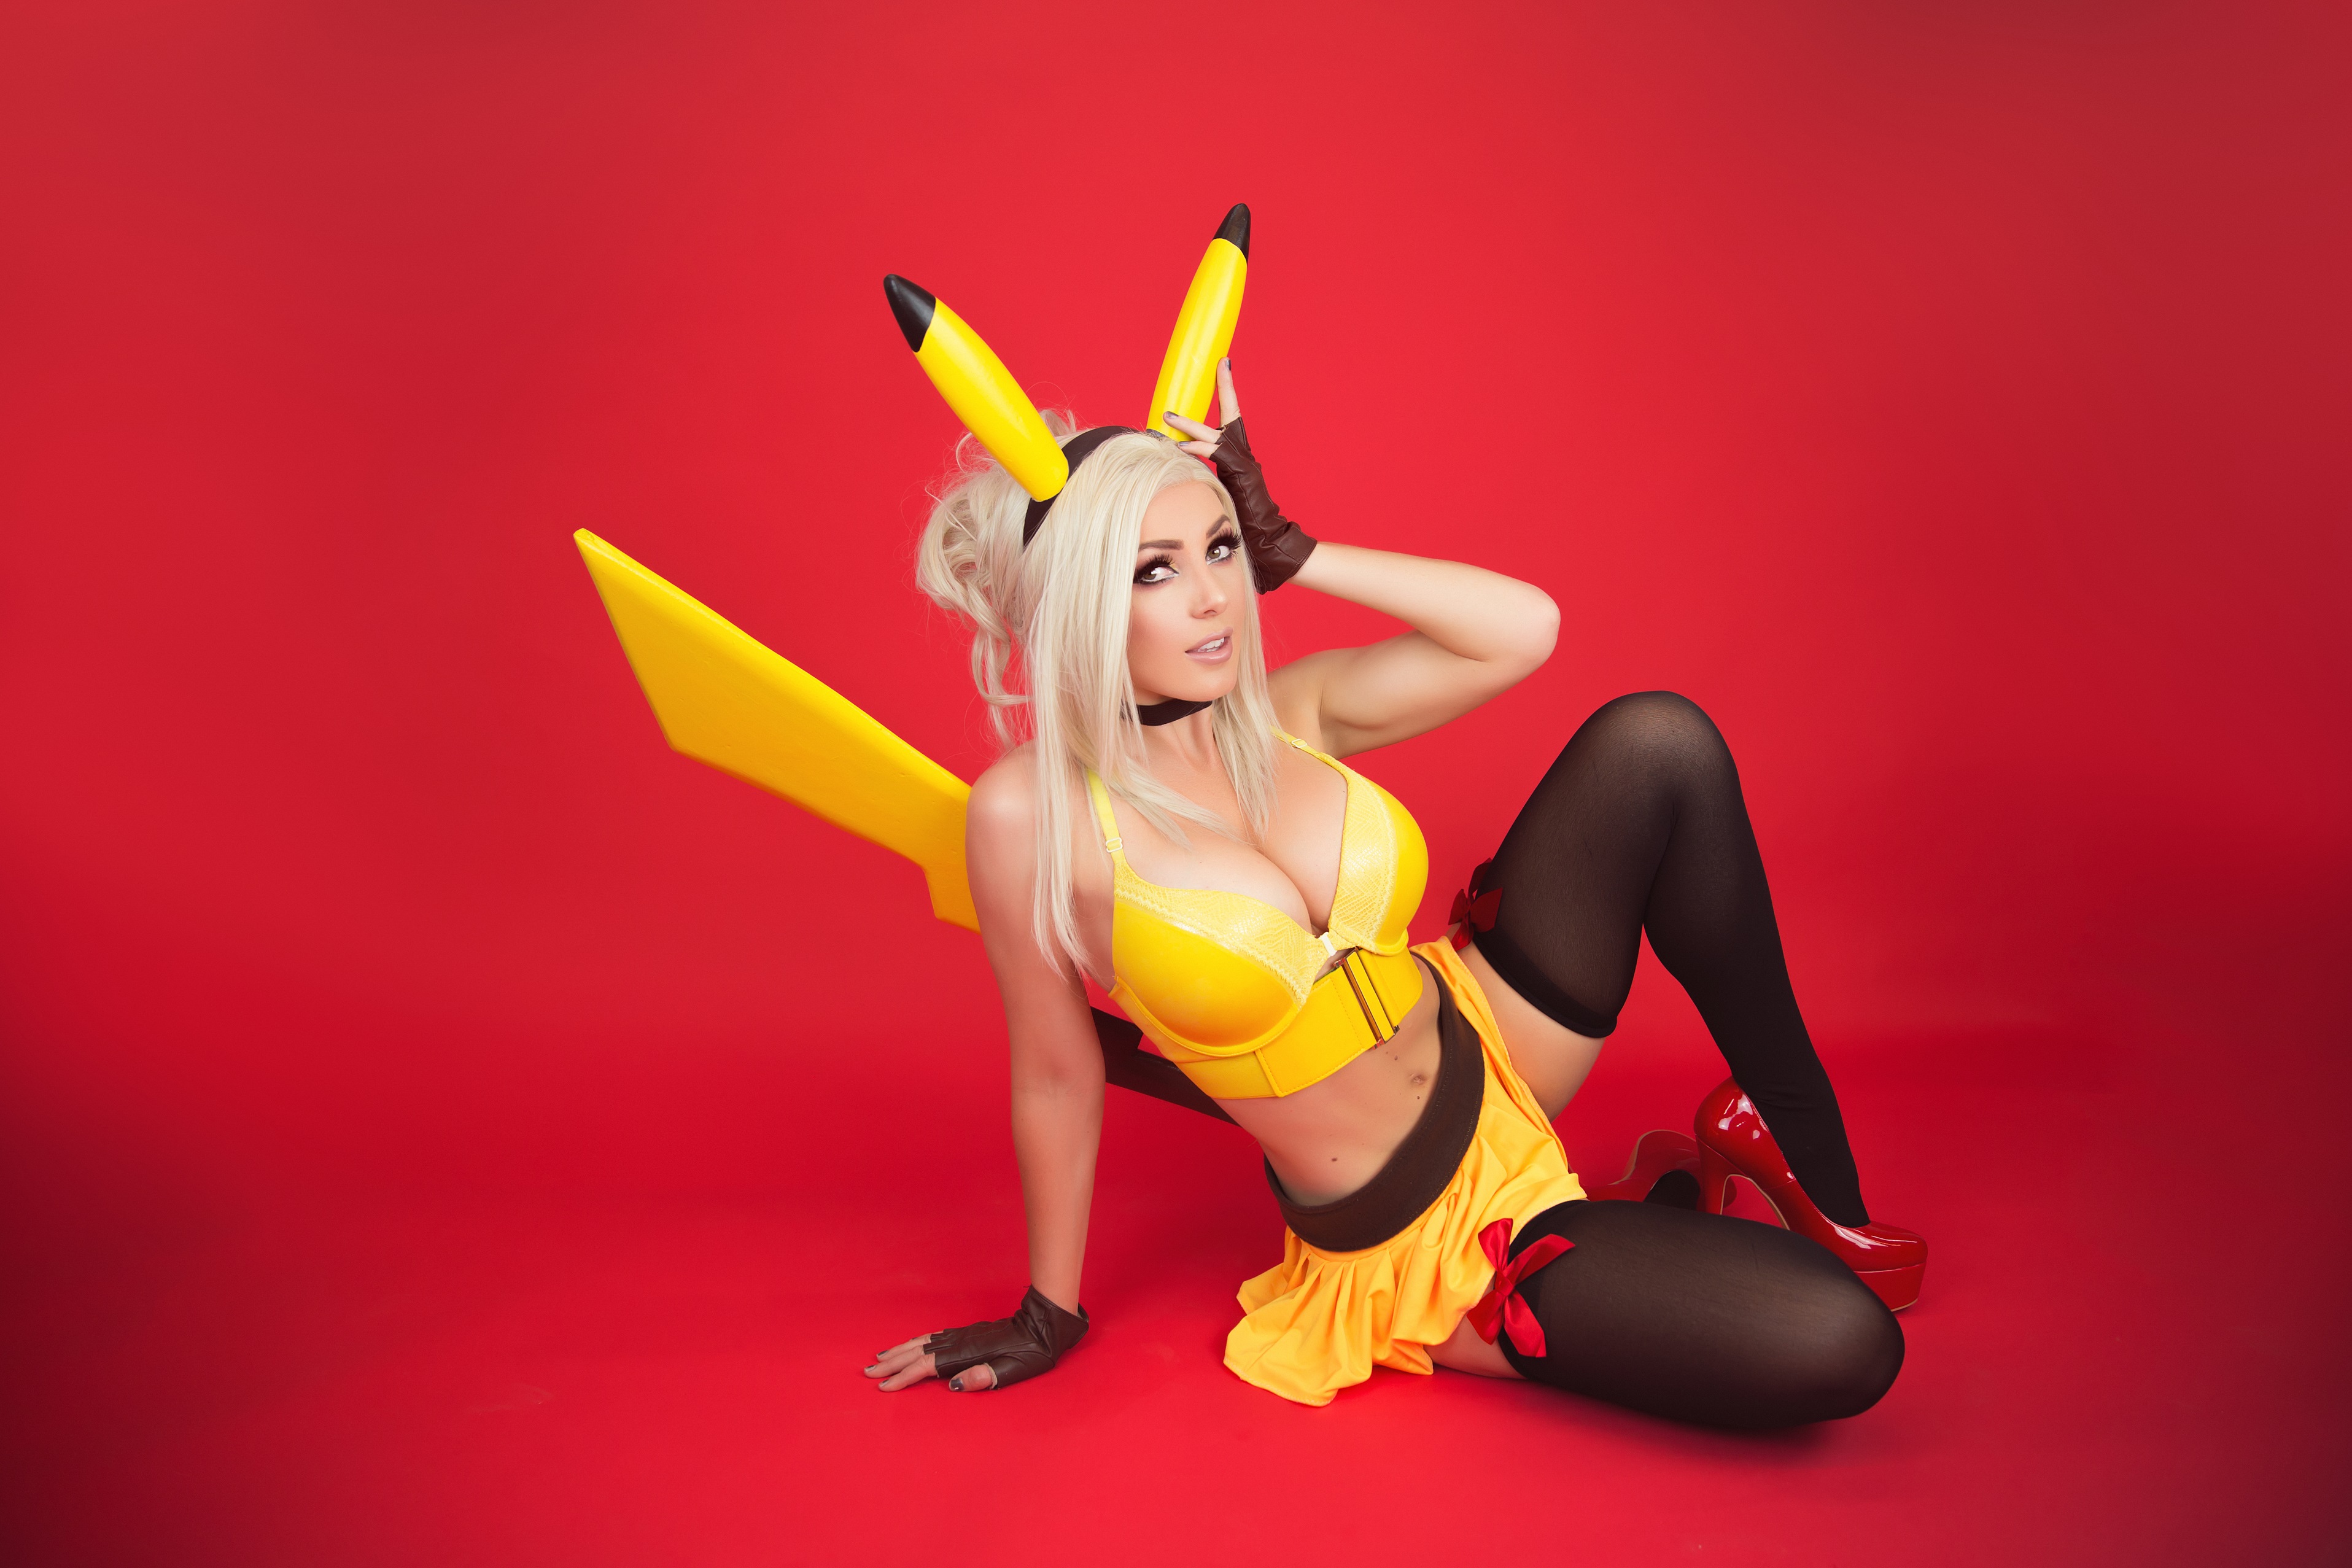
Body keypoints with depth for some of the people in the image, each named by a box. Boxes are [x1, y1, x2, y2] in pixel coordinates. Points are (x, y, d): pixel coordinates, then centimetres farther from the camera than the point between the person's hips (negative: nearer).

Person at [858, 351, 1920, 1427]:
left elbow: (1523, 628, -8)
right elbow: (1056, 1076, -9)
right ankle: (1668, 1200, 12)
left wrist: (1289, 553, -9)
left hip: (1488, 1048, 6)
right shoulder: (1032, 814, -20)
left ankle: (1811, 1171, 6)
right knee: (1841, 1349, -23)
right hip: (1421, 1238, -6)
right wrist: (1049, 1316, 1)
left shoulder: (1280, 715, -5)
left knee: (1658, 742, -12)